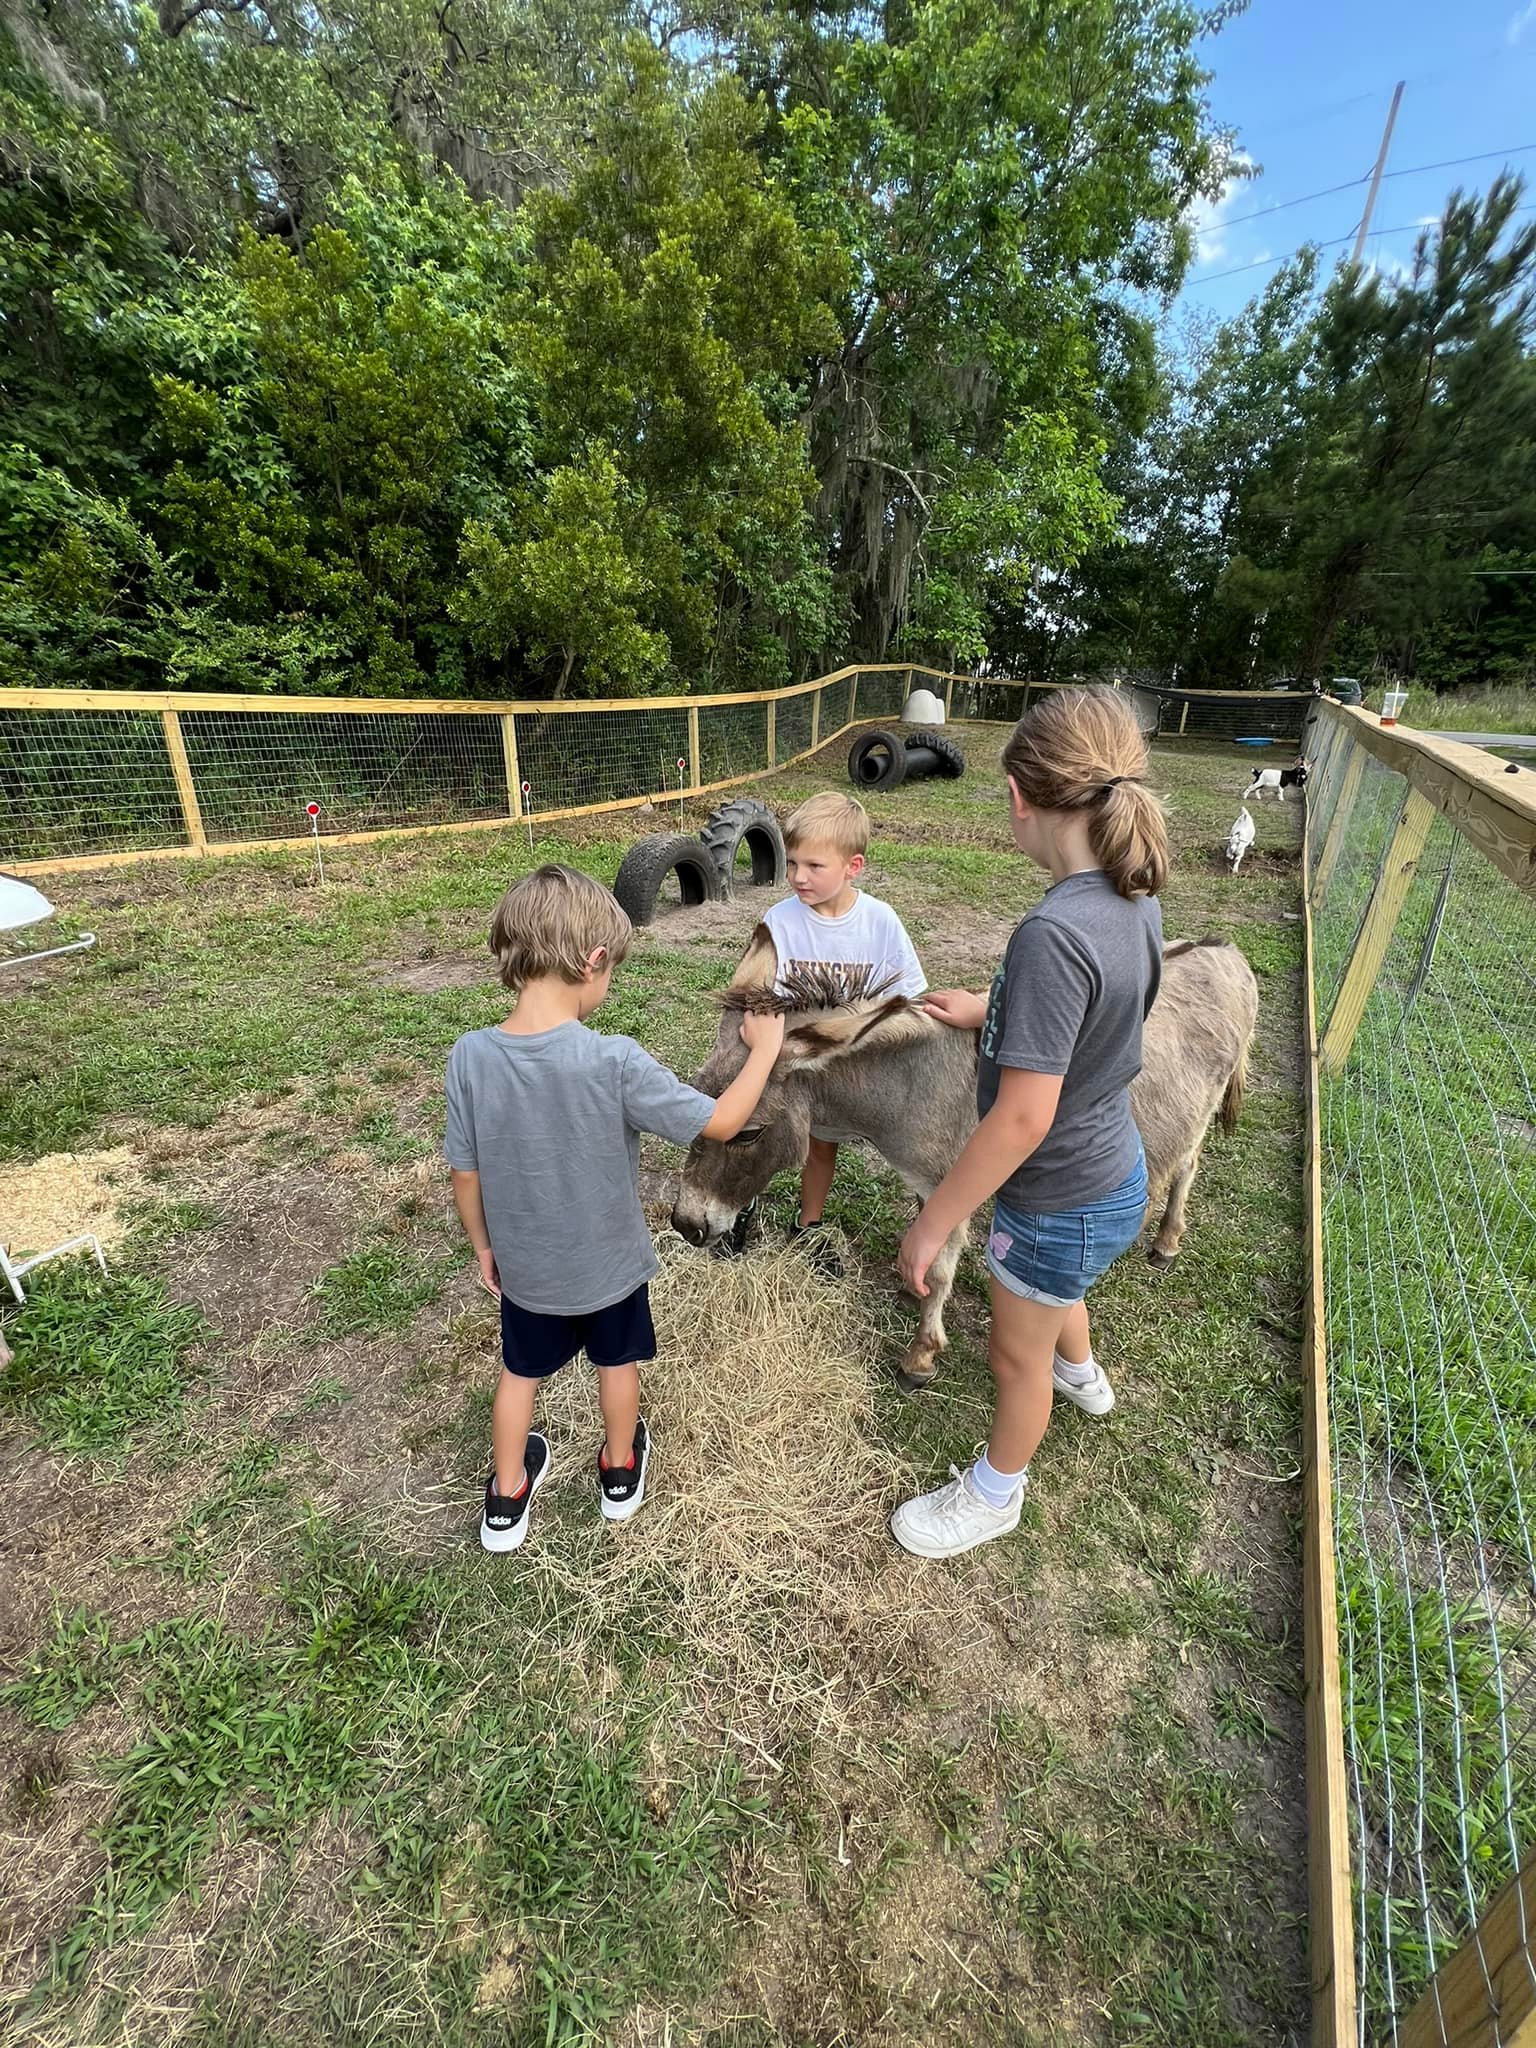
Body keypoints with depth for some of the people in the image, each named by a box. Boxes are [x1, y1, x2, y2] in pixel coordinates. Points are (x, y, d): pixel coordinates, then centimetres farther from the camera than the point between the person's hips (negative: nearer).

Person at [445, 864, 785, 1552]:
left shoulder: (470, 1056, -20)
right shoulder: (614, 1062, -31)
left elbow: (465, 1175, -9)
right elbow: (721, 1122, -22)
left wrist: (483, 1246, 9)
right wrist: (765, 1047, -8)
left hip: (523, 1266, 2)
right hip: (609, 1263, -2)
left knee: (520, 1372, 27)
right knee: (617, 1363, 26)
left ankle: (507, 1499, 47)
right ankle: (619, 1472, 51)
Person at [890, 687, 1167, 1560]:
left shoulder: (1054, 932, -35)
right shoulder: (1135, 900, -8)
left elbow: (1023, 1118, -33)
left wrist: (932, 1224, -23)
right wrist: (986, 1010, 13)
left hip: (1063, 1200, -8)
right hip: (1113, 1169, 8)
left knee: (1017, 1355, 18)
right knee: (1054, 1286, 37)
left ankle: (995, 1494, 48)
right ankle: (1083, 1374, 69)